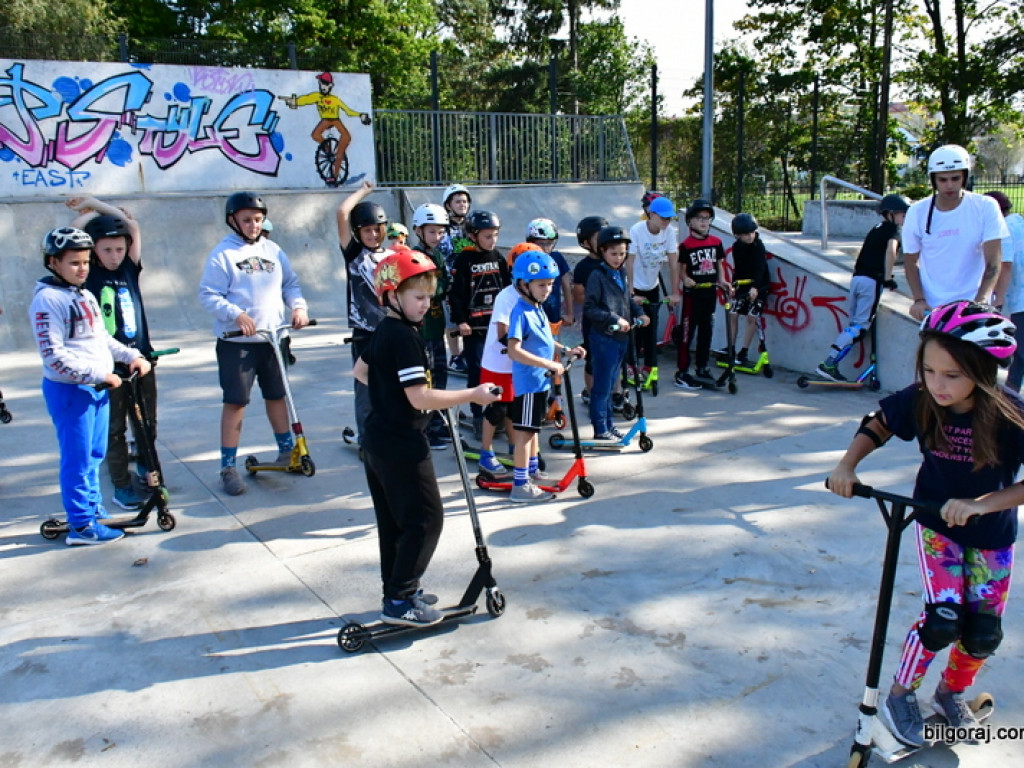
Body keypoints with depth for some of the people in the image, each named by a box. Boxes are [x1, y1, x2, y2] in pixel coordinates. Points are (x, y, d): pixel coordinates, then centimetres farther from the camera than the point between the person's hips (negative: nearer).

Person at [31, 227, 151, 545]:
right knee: (77, 459, -2)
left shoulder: (86, 295, 15)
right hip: (69, 391, -9)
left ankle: (94, 509, 30)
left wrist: (132, 355, 7)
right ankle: (81, 525, 5)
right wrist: (98, 373, -22)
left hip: (98, 387, 9)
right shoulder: (48, 300, -14)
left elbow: (103, 338, 21)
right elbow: (54, 355, -20)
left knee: (95, 455, 17)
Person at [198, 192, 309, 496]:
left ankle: (287, 450, 32)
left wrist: (298, 306, -6)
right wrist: (236, 315, -25)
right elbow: (208, 294, -12)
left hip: (273, 337, 4)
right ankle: (228, 466, 7)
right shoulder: (223, 253, -6)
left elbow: (290, 283, 13)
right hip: (236, 341, -4)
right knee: (235, 401, -1)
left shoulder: (273, 250, 8)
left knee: (277, 395, 15)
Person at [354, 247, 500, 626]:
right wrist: (472, 395, -21)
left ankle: (396, 589, 29)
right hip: (402, 446, -10)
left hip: (378, 442, 10)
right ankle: (400, 601, 3)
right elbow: (421, 398, -26)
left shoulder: (383, 332, 9)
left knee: (393, 521, 18)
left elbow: (360, 370, 25)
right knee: (426, 519, -1)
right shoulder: (405, 338, -21)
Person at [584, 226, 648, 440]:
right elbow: (589, 309, -16)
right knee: (602, 385, -1)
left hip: (621, 338, 8)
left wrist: (639, 313, 5)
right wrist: (615, 319, -22)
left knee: (610, 384, 17)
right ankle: (600, 429, 9)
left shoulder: (623, 274, 12)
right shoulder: (597, 276, -12)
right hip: (604, 338, -8)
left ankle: (608, 425, 26)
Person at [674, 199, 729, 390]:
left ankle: (702, 369, 24)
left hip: (710, 292, 5)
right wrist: (685, 279, -25)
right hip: (692, 293, -5)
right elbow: (681, 270, -5)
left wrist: (722, 281, -1)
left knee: (706, 331, 13)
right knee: (687, 332, -3)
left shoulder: (716, 242, 6)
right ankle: (682, 373, 3)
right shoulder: (686, 245, -7)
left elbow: (719, 264, 14)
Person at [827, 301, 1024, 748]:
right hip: (936, 522, 0)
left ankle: (951, 693, 37)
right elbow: (877, 426, -4)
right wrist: (847, 465, -19)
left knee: (983, 631, 7)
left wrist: (979, 504, -38)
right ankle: (900, 696, 10)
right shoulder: (920, 401, -21)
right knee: (944, 617, -14)